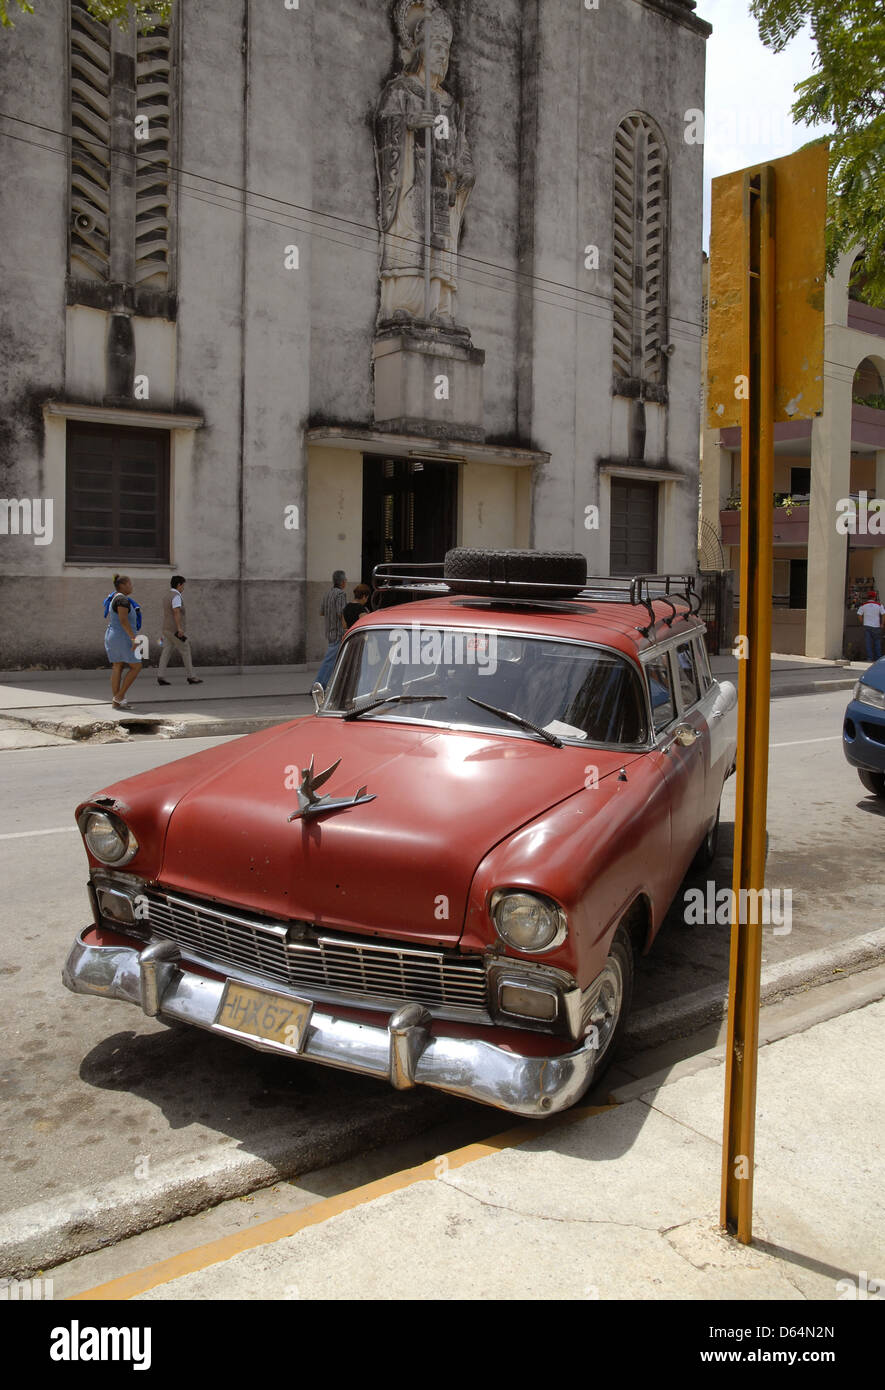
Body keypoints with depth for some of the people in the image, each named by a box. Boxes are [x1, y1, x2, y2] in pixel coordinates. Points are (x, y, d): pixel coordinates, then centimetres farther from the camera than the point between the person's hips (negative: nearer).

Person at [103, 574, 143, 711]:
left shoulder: (114, 598, 14)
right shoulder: (122, 599, -18)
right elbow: (123, 620, -27)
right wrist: (133, 638, -29)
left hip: (112, 637, 10)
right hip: (122, 638, -10)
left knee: (117, 668, 8)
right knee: (136, 667, -1)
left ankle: (115, 702, 7)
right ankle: (119, 697, -2)